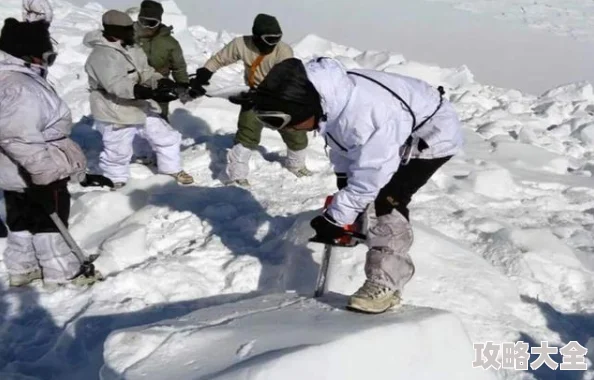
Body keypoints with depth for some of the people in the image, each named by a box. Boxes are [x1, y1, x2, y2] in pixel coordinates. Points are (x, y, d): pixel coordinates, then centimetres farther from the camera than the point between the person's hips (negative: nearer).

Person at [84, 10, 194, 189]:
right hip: (116, 114, -8)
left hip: (141, 109, 8)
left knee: (168, 137, 14)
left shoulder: (132, 49, 5)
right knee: (118, 153, 8)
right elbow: (116, 85, -36)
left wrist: (161, 81, -16)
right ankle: (115, 180, 36)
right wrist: (152, 93, -45)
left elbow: (145, 72, 9)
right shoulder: (101, 55, -24)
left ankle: (173, 169, 35)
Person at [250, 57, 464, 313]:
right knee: (370, 197, 13)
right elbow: (342, 145, 3)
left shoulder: (363, 117, -41)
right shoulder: (328, 100, -15)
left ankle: (386, 284, -10)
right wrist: (343, 192, 7)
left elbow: (367, 179, -31)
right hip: (398, 132, 9)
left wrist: (335, 219, -21)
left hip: (433, 134, -9)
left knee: (385, 201, -19)